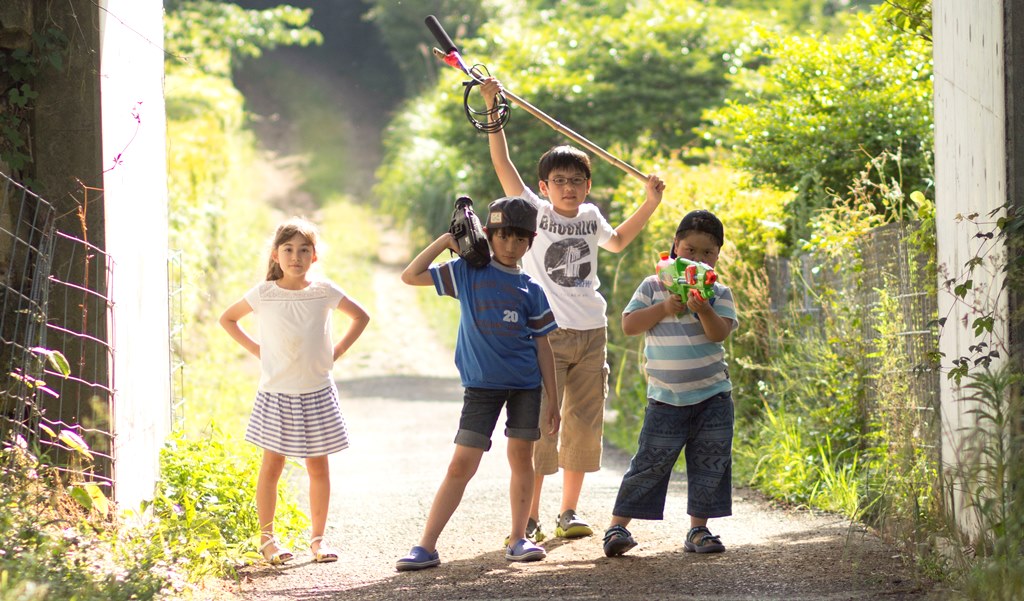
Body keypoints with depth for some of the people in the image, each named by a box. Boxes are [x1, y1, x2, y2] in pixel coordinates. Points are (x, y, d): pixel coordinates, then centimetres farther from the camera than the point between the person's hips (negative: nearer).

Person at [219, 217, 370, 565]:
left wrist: (337, 352, 2)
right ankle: (266, 537, 9)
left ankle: (318, 537, 13)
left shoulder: (323, 291, -2)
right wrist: (255, 349, 0)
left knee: (318, 466, 4)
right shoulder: (264, 294, -5)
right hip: (276, 393, -1)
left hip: (316, 393, 1)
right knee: (272, 464, 0)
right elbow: (227, 319, 9)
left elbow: (360, 317, 12)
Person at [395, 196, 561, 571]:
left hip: (525, 383, 2)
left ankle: (518, 540, 13)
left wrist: (553, 402, 5)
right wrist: (444, 241, -5)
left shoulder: (532, 290, 7)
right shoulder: (468, 272, 3)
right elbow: (411, 276, -1)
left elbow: (542, 346, 8)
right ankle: (426, 547, -6)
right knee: (461, 466, -6)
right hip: (482, 385, -2)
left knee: (521, 457, 3)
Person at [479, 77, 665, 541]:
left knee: (584, 423, 6)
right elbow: (503, 165, -11)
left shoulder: (590, 217, 11)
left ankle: (570, 511, 16)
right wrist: (493, 111, -18)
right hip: (547, 334, -5)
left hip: (591, 333, 5)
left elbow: (617, 241, 34)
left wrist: (649, 204, 27)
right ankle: (530, 517, -4)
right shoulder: (534, 212, -2)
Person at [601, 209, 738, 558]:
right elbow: (628, 326, -4)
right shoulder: (653, 287, 2)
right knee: (649, 463, -5)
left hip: (713, 396, 2)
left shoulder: (719, 293, 3)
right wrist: (663, 309, -13)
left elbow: (720, 332, -11)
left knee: (710, 465, 4)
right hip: (667, 398, -2)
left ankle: (698, 529, 14)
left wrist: (703, 308, -28)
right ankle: (618, 526, -1)